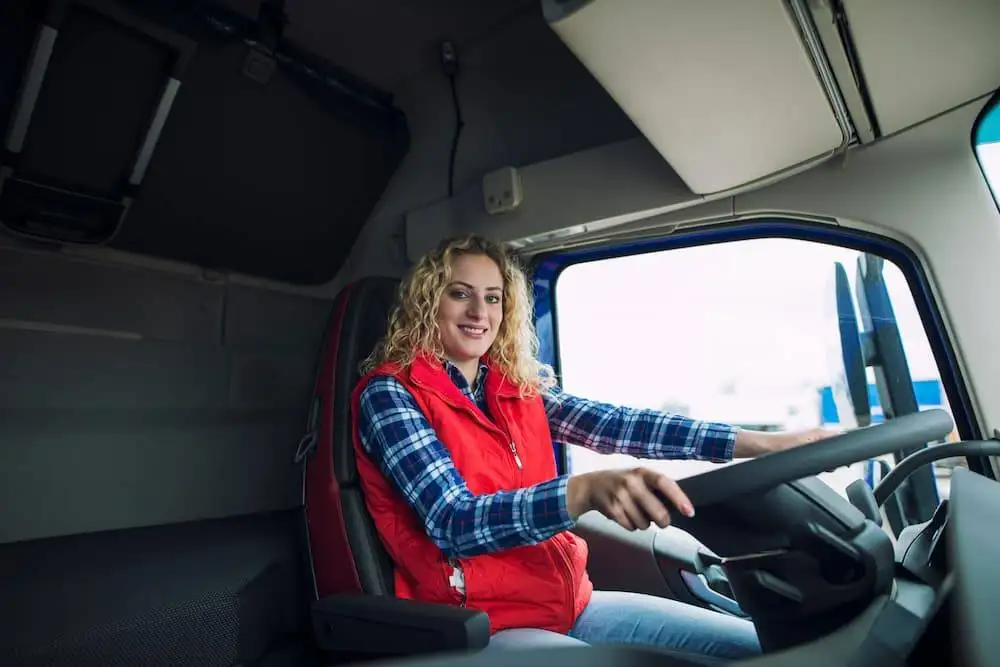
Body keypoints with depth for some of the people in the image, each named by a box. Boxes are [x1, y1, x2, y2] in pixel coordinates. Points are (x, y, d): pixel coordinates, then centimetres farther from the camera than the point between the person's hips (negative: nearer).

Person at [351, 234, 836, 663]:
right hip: (481, 625, -5)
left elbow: (615, 426, -6)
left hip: (572, 601, 6)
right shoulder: (390, 395, -12)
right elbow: (455, 523, -24)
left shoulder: (518, 385, 6)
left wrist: (763, 442, -12)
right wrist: (586, 490, -42)